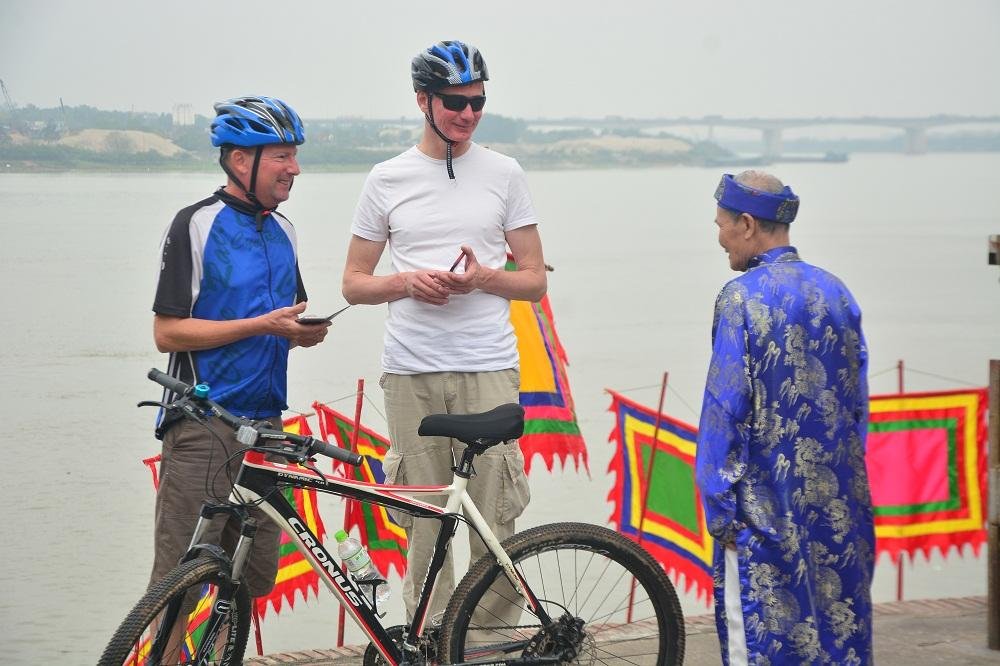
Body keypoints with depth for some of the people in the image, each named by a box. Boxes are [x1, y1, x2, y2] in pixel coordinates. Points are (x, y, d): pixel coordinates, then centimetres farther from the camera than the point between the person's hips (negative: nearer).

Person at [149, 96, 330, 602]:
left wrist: (306, 331, 1)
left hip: (264, 422, 7)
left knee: (255, 576, 8)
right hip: (202, 424, -7)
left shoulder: (281, 231, 15)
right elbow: (167, 331, -12)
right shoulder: (196, 225, -7)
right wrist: (262, 324, -17)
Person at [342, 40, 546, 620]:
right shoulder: (388, 179, 8)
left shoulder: (504, 174, 8)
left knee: (495, 527, -5)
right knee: (424, 528, 1)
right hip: (411, 373, 1)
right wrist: (407, 282, -8)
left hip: (488, 369, 0)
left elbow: (535, 280, 10)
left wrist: (483, 277, -11)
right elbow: (354, 282, 13)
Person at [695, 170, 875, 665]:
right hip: (840, 505, 6)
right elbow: (858, 401, 12)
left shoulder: (742, 298, -11)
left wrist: (720, 509, -7)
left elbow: (726, 411, -12)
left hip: (768, 508, -6)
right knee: (840, 626, 11)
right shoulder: (836, 292, 7)